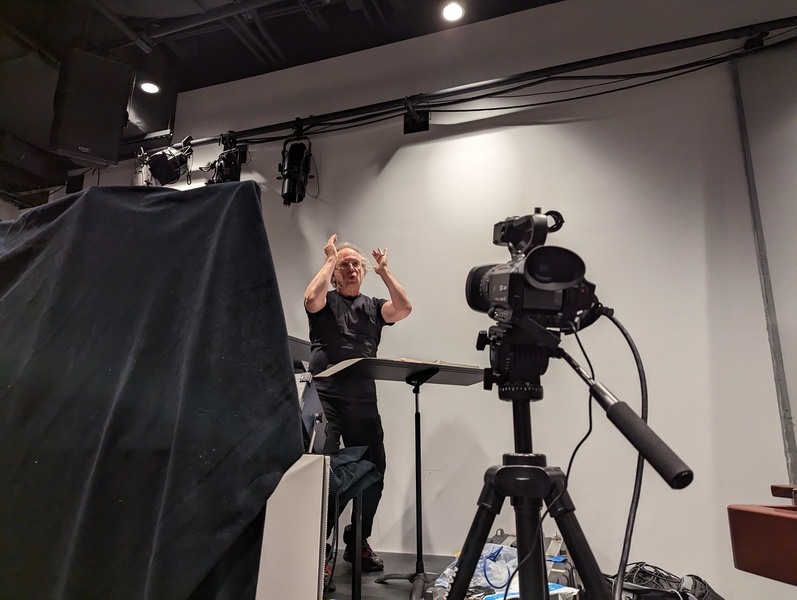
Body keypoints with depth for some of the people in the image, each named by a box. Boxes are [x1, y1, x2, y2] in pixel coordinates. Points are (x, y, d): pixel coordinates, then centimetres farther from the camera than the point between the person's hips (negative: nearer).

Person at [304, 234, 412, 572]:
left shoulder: (373, 307, 16)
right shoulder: (325, 302, 7)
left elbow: (404, 308, -2)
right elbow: (311, 298, -16)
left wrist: (384, 270, 0)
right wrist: (330, 259, -5)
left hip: (363, 401, 4)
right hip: (325, 398, -3)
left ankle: (359, 542, 26)